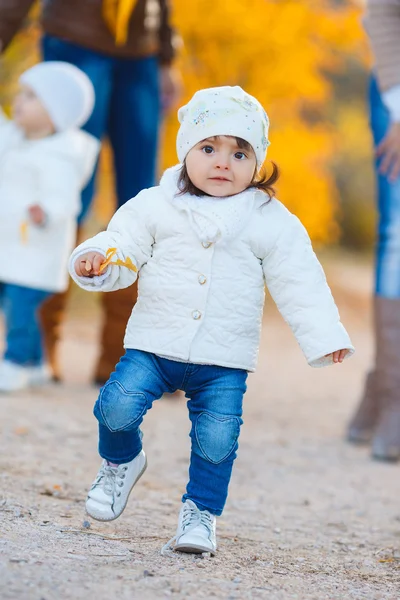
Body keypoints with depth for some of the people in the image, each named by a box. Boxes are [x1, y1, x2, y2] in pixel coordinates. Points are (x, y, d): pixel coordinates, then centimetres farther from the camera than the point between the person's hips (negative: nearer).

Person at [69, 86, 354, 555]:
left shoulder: (273, 222, 0)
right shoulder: (155, 207, 0)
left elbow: (299, 284, 2)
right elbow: (124, 249, 3)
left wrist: (323, 337, -5)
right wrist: (97, 261, -19)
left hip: (224, 361, 0)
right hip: (154, 343, 0)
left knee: (216, 441, -7)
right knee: (117, 408, -15)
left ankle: (200, 511, 17)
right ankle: (121, 462, 18)